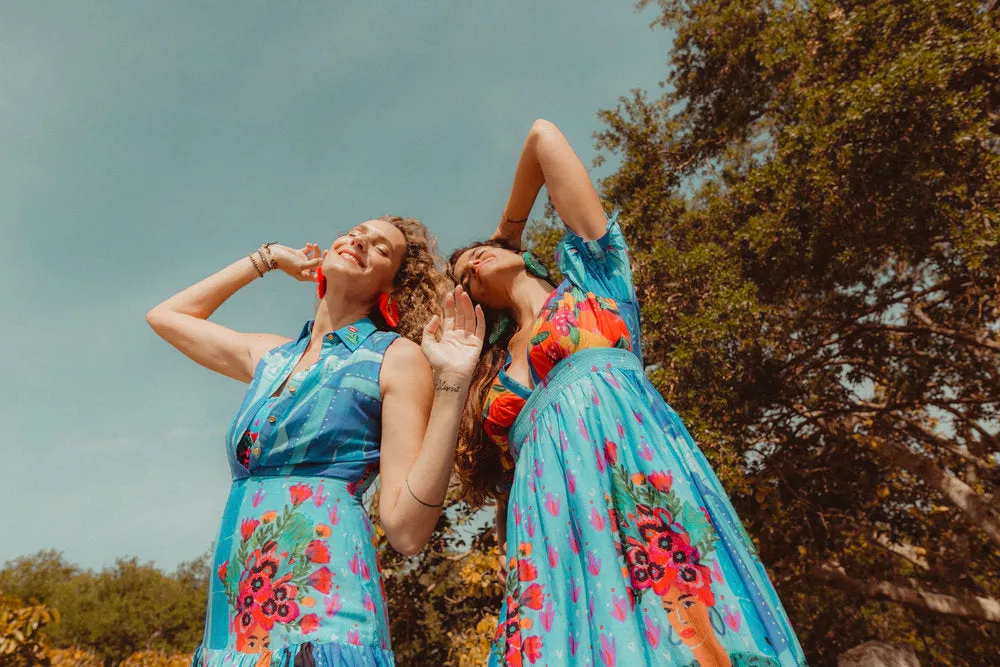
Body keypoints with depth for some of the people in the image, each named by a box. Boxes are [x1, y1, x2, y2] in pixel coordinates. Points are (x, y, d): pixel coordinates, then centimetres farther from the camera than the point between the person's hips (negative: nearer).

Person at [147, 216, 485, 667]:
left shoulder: (396, 358, -5)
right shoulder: (270, 355, 12)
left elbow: (407, 528, -11)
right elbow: (165, 316, 26)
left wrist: (451, 387, -20)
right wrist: (266, 258, 23)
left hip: (321, 605, -6)